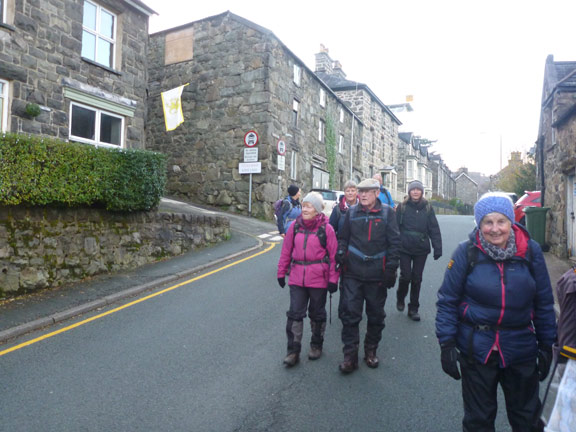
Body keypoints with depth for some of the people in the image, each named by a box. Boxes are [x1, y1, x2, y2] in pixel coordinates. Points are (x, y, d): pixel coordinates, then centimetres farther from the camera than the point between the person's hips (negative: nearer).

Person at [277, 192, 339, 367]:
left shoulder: (326, 228, -8)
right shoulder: (295, 226, 1)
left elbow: (334, 255, -7)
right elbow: (286, 250, 7)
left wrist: (333, 279, -9)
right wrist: (281, 272, 9)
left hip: (318, 279, -2)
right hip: (297, 278, 2)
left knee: (317, 313, 14)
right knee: (294, 313, 1)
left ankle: (316, 345, 34)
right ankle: (293, 351, 13)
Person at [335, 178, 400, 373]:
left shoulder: (387, 212, -1)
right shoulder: (352, 212, 5)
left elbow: (394, 242, -1)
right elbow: (343, 237, 14)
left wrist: (391, 269, -6)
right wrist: (340, 251, -6)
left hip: (377, 274, -1)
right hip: (353, 272, 1)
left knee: (376, 315, 12)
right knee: (349, 313, -2)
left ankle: (371, 351, 32)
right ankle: (350, 355, 9)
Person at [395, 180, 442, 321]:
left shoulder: (427, 208, 3)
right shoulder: (402, 207, 0)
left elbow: (434, 229, 2)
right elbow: (396, 227, -1)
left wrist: (437, 248, -3)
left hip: (421, 249, 2)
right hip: (405, 248, -1)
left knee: (417, 279, 8)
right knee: (405, 276, -3)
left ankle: (413, 308, 22)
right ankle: (400, 299, 27)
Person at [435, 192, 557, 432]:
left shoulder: (531, 251, -5)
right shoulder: (466, 252, -12)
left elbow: (544, 302, 4)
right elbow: (447, 301, -7)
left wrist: (546, 345, 6)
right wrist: (447, 344, -10)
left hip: (521, 348, 2)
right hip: (476, 348, -2)